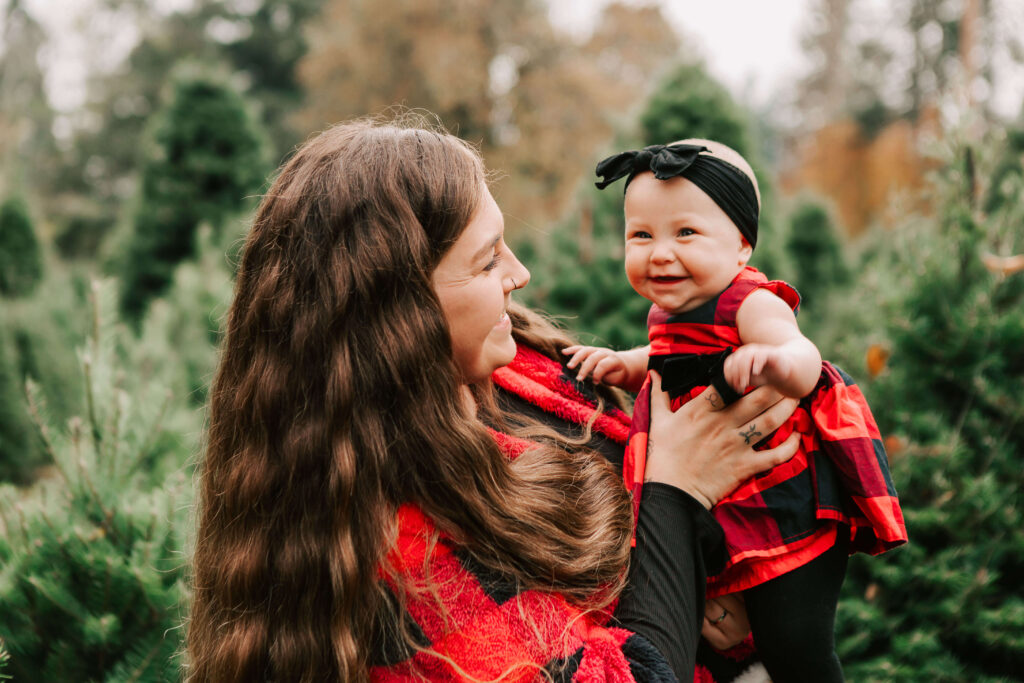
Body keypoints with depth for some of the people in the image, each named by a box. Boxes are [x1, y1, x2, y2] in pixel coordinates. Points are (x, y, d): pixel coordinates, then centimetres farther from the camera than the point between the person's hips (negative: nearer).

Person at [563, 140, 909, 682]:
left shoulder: (750, 304, -20)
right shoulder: (668, 315, 5)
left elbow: (805, 363, -39)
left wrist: (777, 360, -61)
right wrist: (623, 364, 9)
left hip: (787, 511, -8)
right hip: (721, 515, 8)